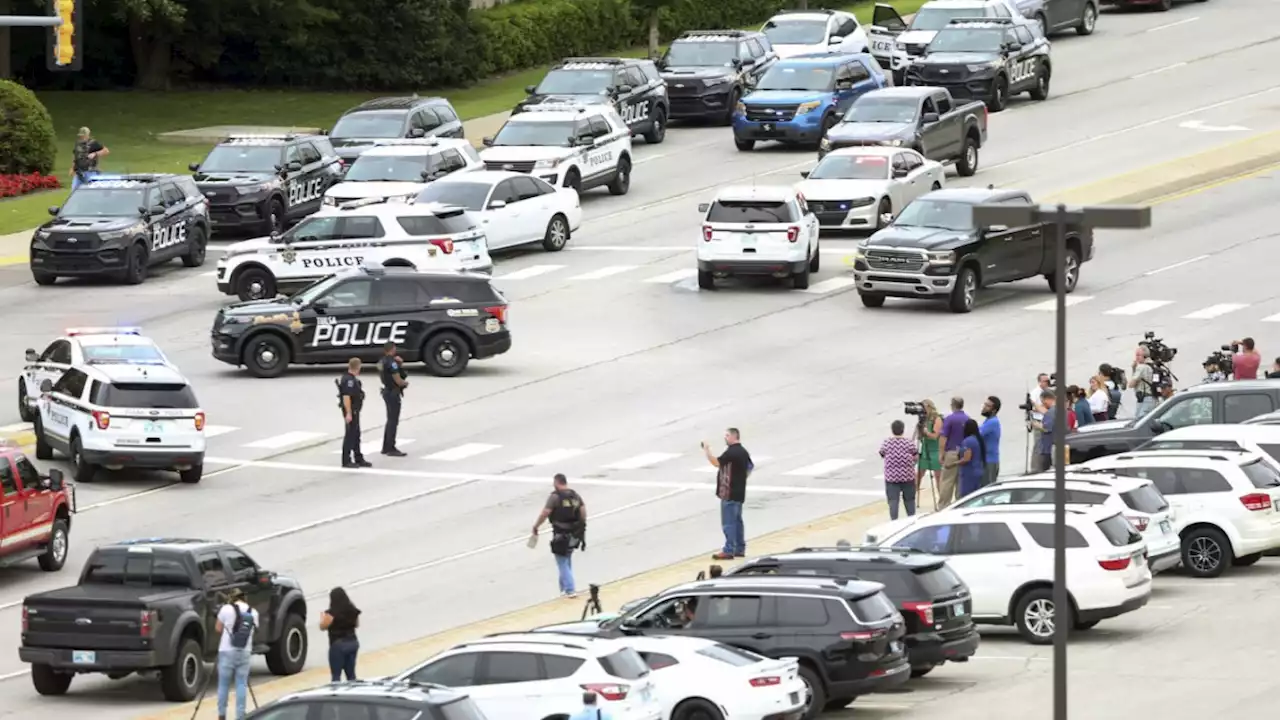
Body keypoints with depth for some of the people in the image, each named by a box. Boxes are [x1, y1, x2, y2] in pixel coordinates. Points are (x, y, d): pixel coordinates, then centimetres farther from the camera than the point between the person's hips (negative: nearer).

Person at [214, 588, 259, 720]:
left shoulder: (227, 609, -5)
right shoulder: (253, 613, 5)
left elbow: (218, 629, 1)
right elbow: (254, 629, 10)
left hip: (227, 651, -3)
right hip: (245, 653, 3)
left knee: (223, 684, 6)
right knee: (242, 685, 5)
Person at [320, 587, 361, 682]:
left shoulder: (332, 613, -16)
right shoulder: (353, 611, 3)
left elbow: (323, 627, -4)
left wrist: (322, 616, 15)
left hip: (338, 644, -6)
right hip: (352, 642, 6)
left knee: (336, 675, -3)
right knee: (351, 674, 13)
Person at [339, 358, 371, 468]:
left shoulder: (352, 379, 12)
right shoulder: (348, 380, -20)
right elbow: (346, 397, -26)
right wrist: (348, 413, -28)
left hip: (354, 410, 10)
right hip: (351, 410, -10)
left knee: (356, 435, 16)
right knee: (350, 435, -5)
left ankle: (358, 459, 24)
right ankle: (346, 461, 0)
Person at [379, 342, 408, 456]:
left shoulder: (382, 361, 11)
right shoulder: (391, 362, -19)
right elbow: (398, 381, -20)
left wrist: (400, 363, -1)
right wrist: (406, 383, 1)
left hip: (387, 391, 10)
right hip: (393, 393, -10)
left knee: (391, 420, 17)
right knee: (393, 421, -4)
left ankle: (386, 447, 22)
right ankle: (391, 448, -1)